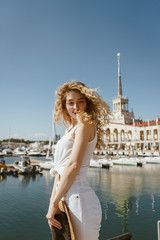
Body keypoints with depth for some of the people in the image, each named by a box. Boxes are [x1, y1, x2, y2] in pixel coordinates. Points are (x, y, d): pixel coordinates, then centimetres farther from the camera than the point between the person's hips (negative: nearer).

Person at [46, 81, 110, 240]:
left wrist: (54, 203, -14)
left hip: (78, 198, -9)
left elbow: (73, 165, -18)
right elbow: (60, 169, 12)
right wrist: (53, 201, 7)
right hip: (67, 198, 9)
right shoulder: (70, 129, 15)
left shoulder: (85, 123, -10)